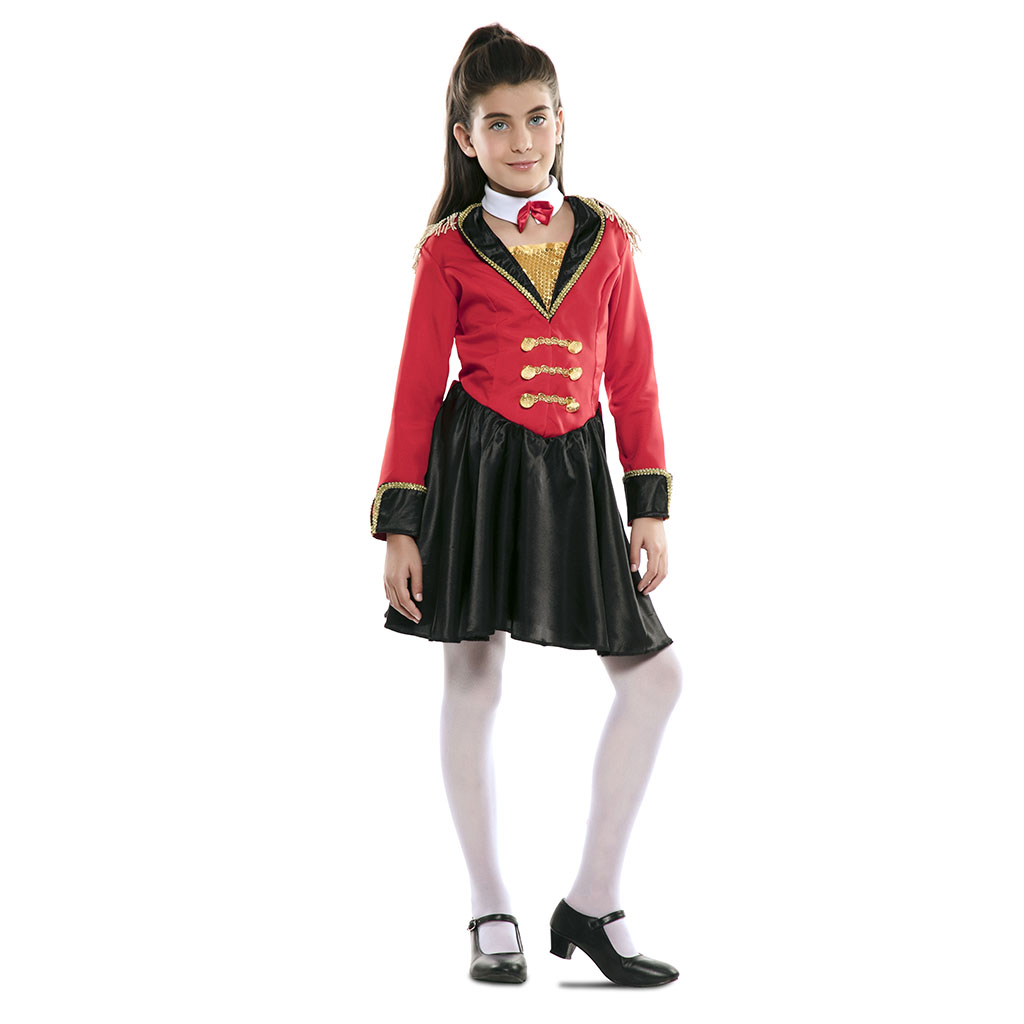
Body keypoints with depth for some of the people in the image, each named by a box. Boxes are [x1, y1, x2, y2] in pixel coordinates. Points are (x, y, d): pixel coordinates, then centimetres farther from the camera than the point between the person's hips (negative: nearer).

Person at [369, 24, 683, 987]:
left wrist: (650, 506, 2)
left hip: (572, 472, 3)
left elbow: (633, 381, 8)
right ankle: (491, 914, 14)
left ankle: (593, 903, 9)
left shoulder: (604, 239, 7)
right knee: (471, 680, 1)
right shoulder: (449, 250, -1)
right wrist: (398, 526, -7)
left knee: (653, 674, 0)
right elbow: (416, 390, -2)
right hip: (476, 465, -3)